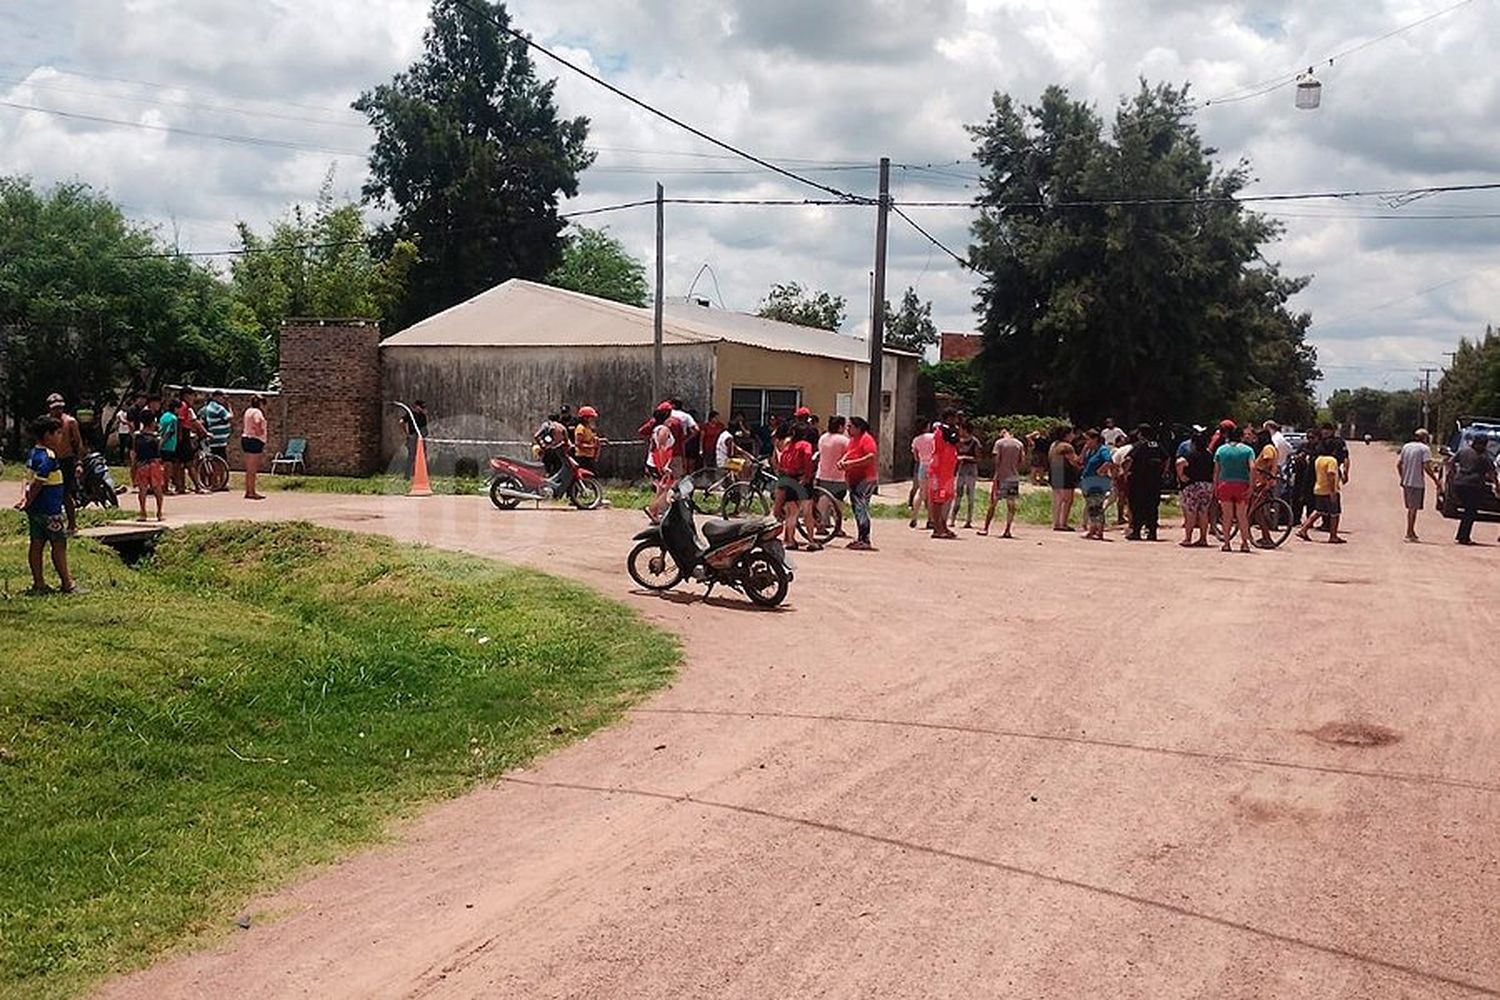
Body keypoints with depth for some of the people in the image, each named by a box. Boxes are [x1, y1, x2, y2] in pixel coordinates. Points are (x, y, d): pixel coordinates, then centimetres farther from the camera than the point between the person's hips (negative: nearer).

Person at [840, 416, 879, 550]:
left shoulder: (866, 439, -13)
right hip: (853, 480, 10)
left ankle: (865, 540, -13)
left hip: (865, 480, -10)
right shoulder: (853, 439, 16)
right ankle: (860, 539, 21)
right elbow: (849, 453, 26)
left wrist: (852, 463, -24)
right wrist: (842, 460, 2)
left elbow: (872, 457, -23)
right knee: (857, 509, 13)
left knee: (861, 508, -13)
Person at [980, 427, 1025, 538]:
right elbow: (1022, 460, 7)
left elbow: (997, 460, -8)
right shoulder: (1019, 444, 8)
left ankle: (986, 528, 6)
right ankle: (1007, 530, 1)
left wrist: (996, 476, -7)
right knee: (1011, 504, 4)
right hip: (1014, 477, 3)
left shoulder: (999, 442, -4)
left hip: (1001, 476, -3)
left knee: (993, 503, 4)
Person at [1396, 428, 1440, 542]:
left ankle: (1410, 532, 25)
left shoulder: (1406, 446, 11)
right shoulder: (1425, 448, -8)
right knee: (1413, 508, -1)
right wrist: (1435, 480, -9)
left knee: (1410, 508, 17)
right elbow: (1426, 467, -17)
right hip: (1417, 483, -6)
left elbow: (1398, 464, 12)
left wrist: (1402, 478, 21)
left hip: (1406, 482, 6)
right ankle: (1410, 533, -1)